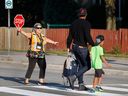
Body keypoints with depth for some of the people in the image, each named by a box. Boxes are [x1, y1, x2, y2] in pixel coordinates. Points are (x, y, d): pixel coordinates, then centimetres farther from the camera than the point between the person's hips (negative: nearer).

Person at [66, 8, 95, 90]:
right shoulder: (86, 23, -12)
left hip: (75, 46, 7)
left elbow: (70, 37, 11)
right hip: (82, 47, -7)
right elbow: (88, 36, -20)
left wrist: (68, 47, 21)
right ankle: (73, 77, -14)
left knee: (81, 65, 14)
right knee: (87, 66, 3)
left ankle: (81, 85, 12)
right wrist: (93, 45, -8)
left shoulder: (74, 23, 9)